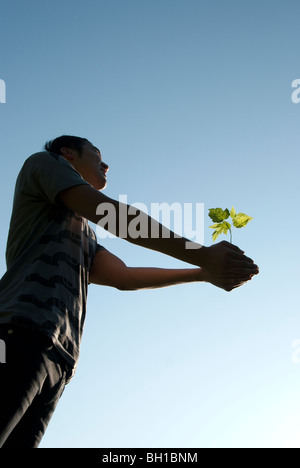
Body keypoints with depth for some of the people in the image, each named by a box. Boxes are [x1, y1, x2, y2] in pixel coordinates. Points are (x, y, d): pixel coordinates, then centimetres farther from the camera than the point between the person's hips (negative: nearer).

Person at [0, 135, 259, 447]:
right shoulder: (44, 162, 14)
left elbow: (123, 276, 25)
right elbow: (114, 214, 0)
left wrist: (203, 273, 22)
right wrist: (203, 255, -2)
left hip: (56, 358, 8)